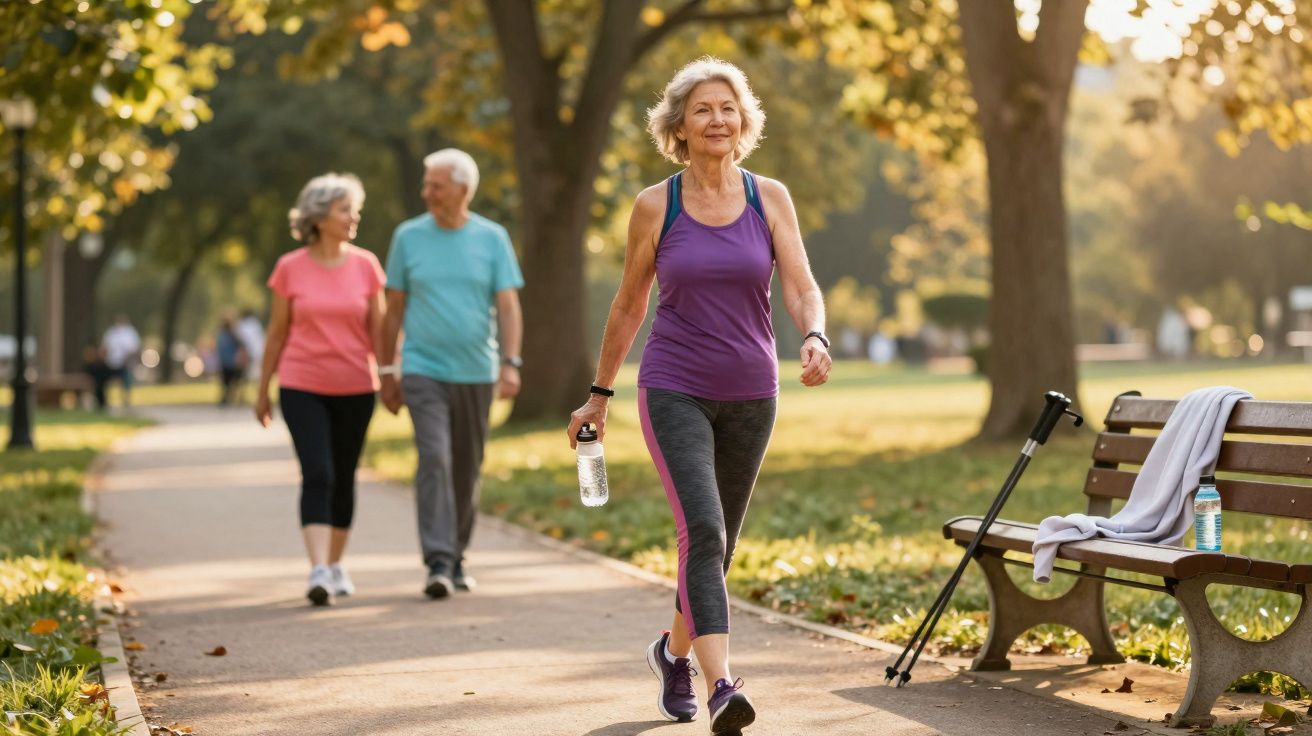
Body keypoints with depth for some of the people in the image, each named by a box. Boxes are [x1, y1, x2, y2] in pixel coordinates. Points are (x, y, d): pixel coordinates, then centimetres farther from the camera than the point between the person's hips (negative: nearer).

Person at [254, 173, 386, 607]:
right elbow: (277, 332, 5)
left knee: (343, 479, 11)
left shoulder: (366, 265, 0)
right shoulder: (290, 268, -3)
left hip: (355, 389, 2)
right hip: (302, 387, -2)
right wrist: (262, 391, 9)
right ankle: (318, 572, -19)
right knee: (317, 476, -14)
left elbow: (378, 330, 4)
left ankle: (335, 564, 27)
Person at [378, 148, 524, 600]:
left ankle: (457, 558, 25)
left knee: (467, 469, 10)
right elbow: (394, 308, 7)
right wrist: (387, 371, 6)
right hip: (423, 371, -1)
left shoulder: (492, 238, 2)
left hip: (477, 374, 1)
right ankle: (438, 564, -18)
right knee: (434, 460, -15)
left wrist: (511, 363, -15)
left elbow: (508, 306, -3)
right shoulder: (408, 237, 2)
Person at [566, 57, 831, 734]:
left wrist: (815, 338, -28)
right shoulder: (655, 207, -2)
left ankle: (675, 650, 40)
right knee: (703, 532, -21)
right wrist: (599, 394, 11)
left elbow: (801, 287, -6)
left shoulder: (770, 198, 1)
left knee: (717, 542, 15)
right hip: (675, 391, -3)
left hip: (751, 395, 3)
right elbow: (629, 305, 7)